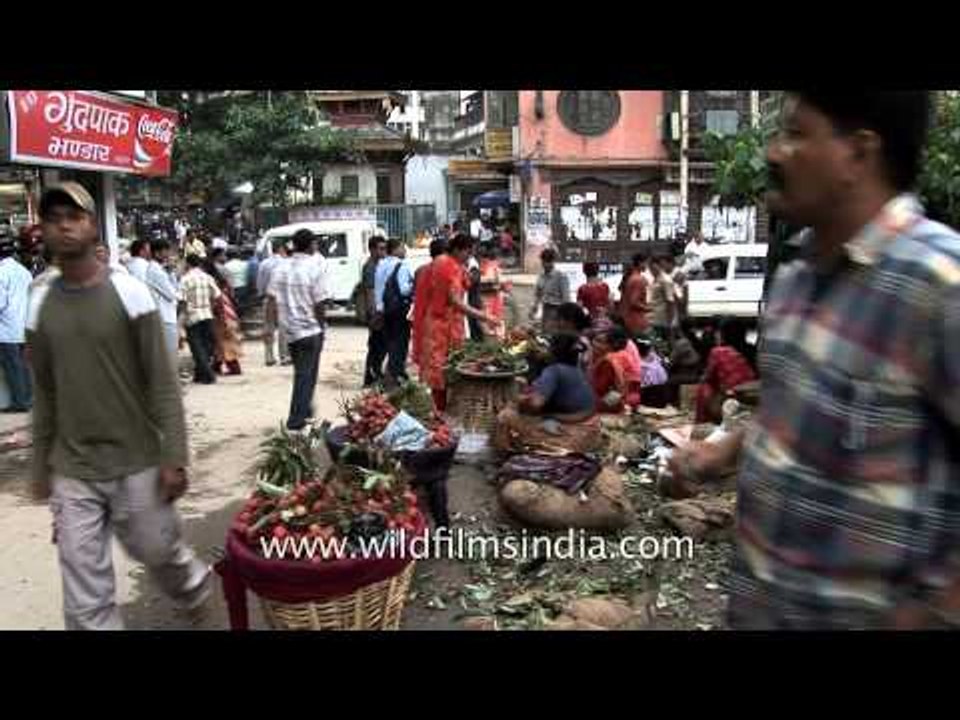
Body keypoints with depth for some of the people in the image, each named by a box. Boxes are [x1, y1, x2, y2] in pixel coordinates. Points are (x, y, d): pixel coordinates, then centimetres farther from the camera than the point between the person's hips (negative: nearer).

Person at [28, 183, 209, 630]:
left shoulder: (128, 292, -9)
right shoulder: (40, 305, 3)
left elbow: (162, 382, -9)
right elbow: (44, 394, 10)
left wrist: (174, 457, -13)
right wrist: (40, 467, 12)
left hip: (137, 464, -3)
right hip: (72, 473, 3)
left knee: (160, 554, 12)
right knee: (85, 600, 4)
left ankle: (197, 587, 46)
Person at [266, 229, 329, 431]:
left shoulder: (280, 268, 1)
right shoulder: (314, 268, -14)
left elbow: (271, 299, 2)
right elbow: (319, 304, -16)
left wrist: (280, 318, 12)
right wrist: (322, 324, -1)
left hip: (288, 329, 5)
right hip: (310, 330, -5)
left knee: (301, 372, 21)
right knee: (306, 375, 4)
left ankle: (305, 410, 32)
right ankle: (296, 419, 5)